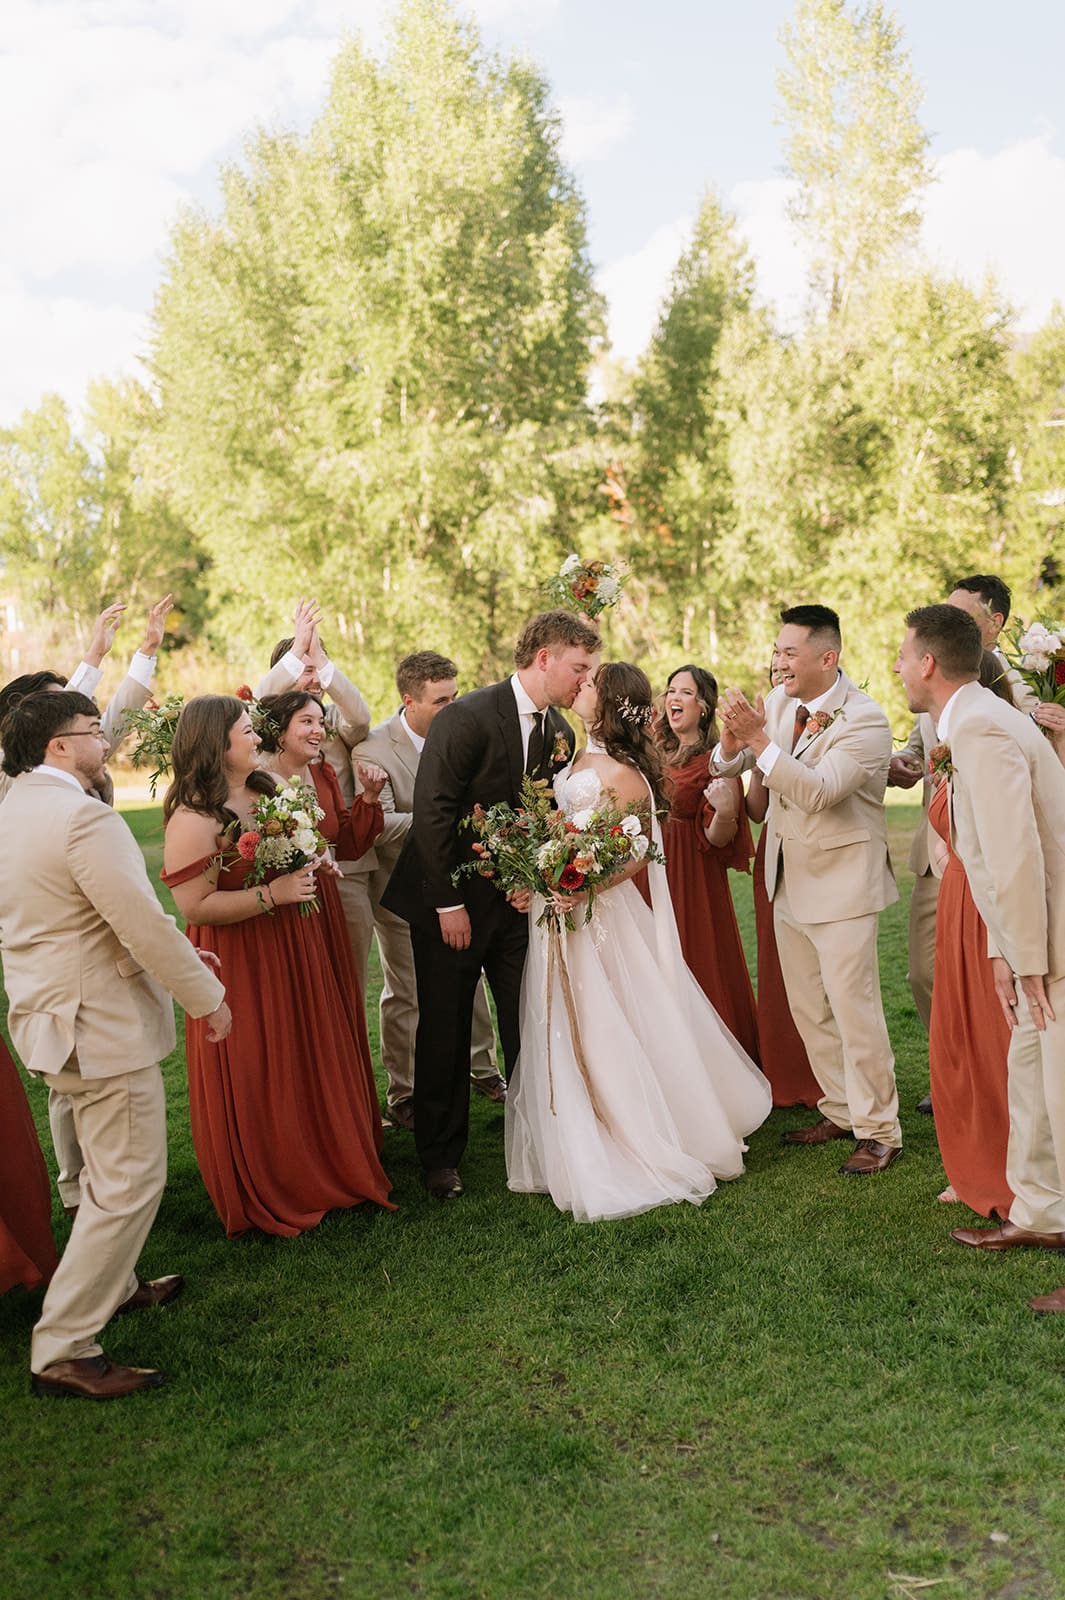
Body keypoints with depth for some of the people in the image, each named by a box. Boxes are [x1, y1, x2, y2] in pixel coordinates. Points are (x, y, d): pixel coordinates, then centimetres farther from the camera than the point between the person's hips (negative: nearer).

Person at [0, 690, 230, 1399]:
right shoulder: (83, 817, -22)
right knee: (130, 1184, -3)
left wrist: (177, 953, 16)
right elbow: (143, 922, -24)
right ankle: (63, 1351, 4)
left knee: (109, 1168, 26)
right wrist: (207, 996, -12)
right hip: (101, 1024, -11)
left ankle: (113, 1286, 42)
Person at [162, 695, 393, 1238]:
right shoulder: (193, 819, -19)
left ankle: (328, 1169, 36)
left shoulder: (266, 791, 7)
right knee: (261, 1082, 5)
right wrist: (271, 894, -25)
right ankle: (272, 1198, 24)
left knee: (315, 1064, 18)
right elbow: (193, 906, -22)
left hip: (297, 957, 8)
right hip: (244, 967, -8)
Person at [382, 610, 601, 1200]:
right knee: (445, 1033, 6)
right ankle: (440, 1157, 22)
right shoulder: (467, 717, -17)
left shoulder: (560, 733, 3)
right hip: (452, 901, -5)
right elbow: (433, 811, -19)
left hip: (520, 901, 5)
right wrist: (450, 904, -17)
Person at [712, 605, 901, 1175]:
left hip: (841, 883, -7)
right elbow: (723, 767, 1)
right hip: (788, 882, 7)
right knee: (808, 1010, 16)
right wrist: (731, 738, -20)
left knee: (854, 1010, -3)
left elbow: (816, 791, -30)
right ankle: (840, 1111, 32)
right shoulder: (778, 701, 1)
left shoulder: (865, 720, -18)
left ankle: (878, 1132, 12)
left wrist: (758, 739, -32)